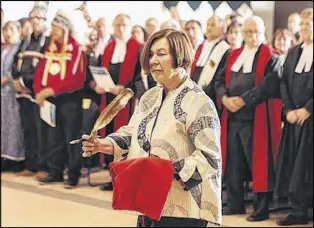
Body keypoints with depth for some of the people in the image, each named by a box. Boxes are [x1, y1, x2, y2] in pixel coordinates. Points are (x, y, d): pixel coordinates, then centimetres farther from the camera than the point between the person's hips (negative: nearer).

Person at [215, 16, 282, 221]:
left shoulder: (270, 57, -3)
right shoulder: (234, 55, 15)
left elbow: (268, 85, -15)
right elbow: (220, 80, 11)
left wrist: (243, 100, -17)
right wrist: (225, 99, -9)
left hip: (255, 119, -6)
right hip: (232, 118, 6)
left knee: (257, 163, -2)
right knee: (233, 163, 10)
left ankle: (261, 209, 6)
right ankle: (235, 204, 21)